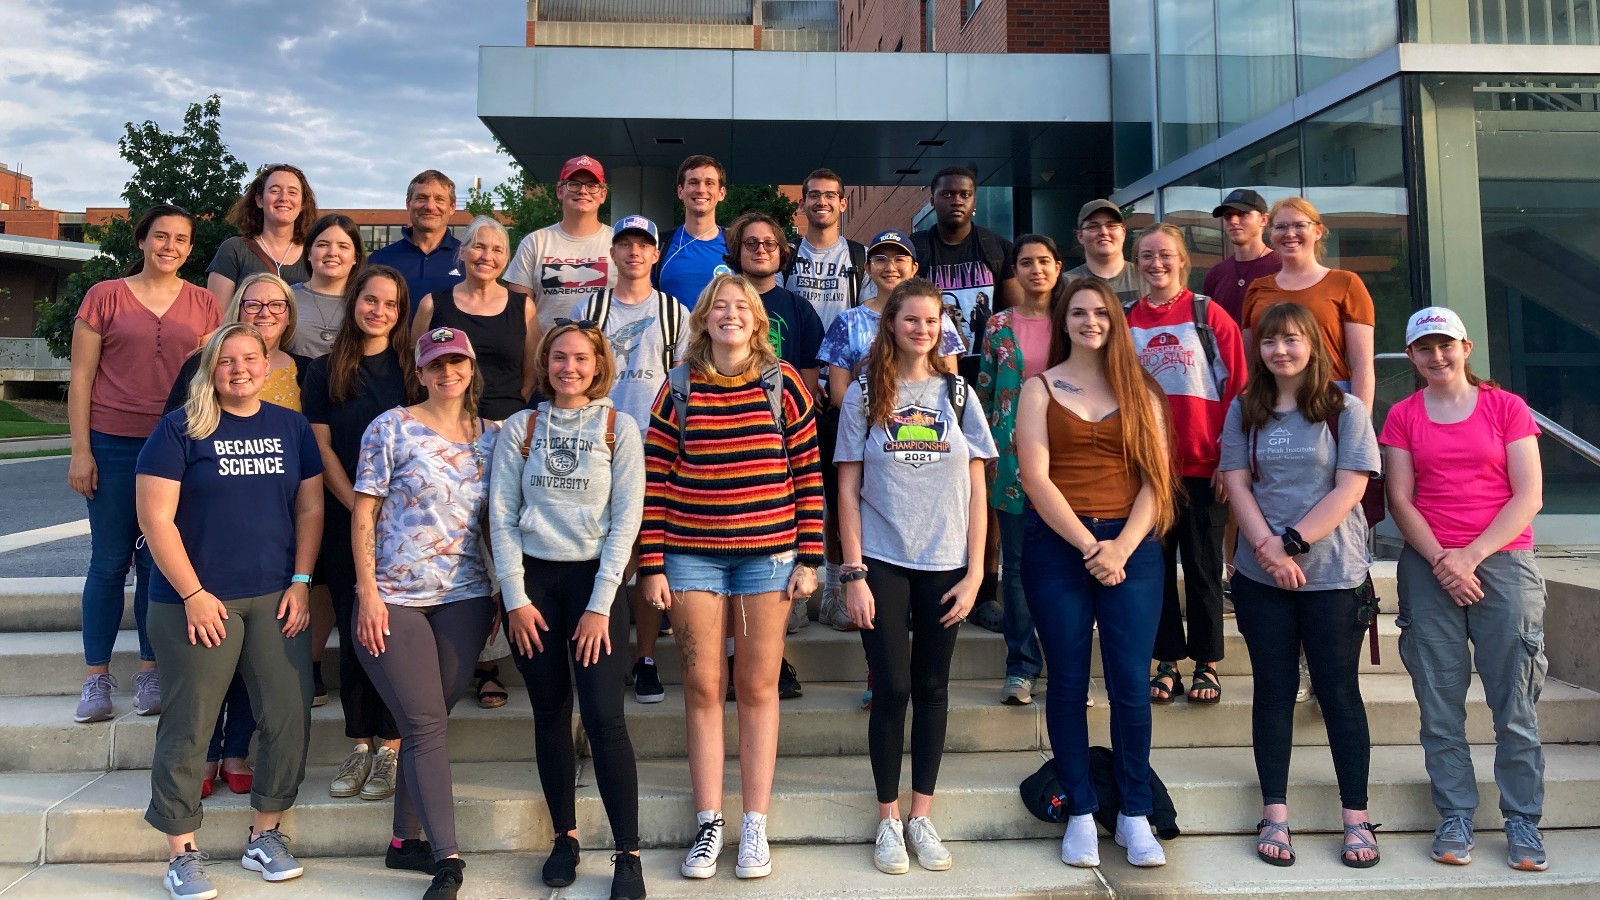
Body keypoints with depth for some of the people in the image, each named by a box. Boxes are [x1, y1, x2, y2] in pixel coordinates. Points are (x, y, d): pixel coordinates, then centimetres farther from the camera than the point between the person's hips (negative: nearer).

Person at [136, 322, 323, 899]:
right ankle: (181, 852, 16)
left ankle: (265, 834, 20)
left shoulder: (291, 427, 9)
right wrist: (193, 594, -11)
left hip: (275, 598, 4)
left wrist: (301, 582, 1)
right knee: (189, 725, 2)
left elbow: (309, 508, 10)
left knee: (289, 716, 2)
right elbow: (155, 516, -7)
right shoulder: (181, 428, -3)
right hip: (197, 602, -3)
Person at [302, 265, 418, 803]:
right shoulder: (326, 371, 9)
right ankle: (359, 746, 14)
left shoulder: (412, 367, 6)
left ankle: (390, 748, 6)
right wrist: (358, 507, -9)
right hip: (345, 519, 1)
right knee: (353, 633, 4)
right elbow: (322, 447, 3)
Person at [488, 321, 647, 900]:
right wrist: (516, 597, -5)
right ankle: (565, 837, 24)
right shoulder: (520, 428, 6)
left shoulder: (619, 428, 1)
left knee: (604, 718, -8)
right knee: (550, 716, 8)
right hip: (532, 578, 2)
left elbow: (626, 520, -4)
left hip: (595, 577, -2)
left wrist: (600, 606, -9)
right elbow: (501, 517, 3)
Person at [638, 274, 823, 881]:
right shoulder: (678, 390, 3)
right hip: (691, 555, 1)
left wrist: (808, 558, -2)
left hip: (768, 554, -1)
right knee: (702, 686, 5)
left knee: (758, 687, 6)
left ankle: (755, 827, 16)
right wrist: (651, 566, -1)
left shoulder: (782, 383, 2)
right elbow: (655, 482, 3)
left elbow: (808, 474, 2)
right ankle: (708, 825, 17)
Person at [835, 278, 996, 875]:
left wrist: (974, 572, -2)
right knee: (891, 688, 0)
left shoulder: (958, 394, 6)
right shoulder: (864, 396, 2)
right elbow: (848, 489, 0)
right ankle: (888, 820, 14)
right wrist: (853, 574, -7)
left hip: (945, 565, 2)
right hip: (883, 563, -1)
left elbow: (976, 490, 5)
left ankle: (922, 815, 19)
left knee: (932, 688, 8)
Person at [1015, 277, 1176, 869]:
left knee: (1130, 684, 0)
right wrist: (1088, 544, -12)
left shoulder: (1140, 391, 11)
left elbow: (1155, 477, 3)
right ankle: (1080, 813, 16)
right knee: (1068, 682, 4)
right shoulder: (1040, 389, 6)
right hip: (1057, 546, -1)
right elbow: (1035, 477, -4)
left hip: (1132, 547, 1)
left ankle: (1135, 815, 14)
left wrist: (1121, 546, -11)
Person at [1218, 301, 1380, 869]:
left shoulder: (1345, 410, 0)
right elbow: (1237, 484, 0)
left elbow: (1349, 488, -8)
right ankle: (1275, 816, 14)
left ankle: (1356, 818, 14)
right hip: (1261, 578, 2)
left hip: (1334, 574, -2)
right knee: (1273, 690, 7)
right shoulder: (1245, 411, 7)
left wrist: (1294, 542, -15)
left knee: (1339, 691, 4)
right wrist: (1269, 549, -13)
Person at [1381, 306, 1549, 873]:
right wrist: (1441, 561, -9)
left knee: (1515, 703, -2)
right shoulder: (1403, 416, 9)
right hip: (1429, 567, 1)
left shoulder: (1507, 407, 5)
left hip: (1502, 561, -1)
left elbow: (1529, 497, -1)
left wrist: (1471, 555, -10)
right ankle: (1455, 817, 10)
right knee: (1440, 703, 2)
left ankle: (1522, 821, 9)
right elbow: (1400, 500, 4)